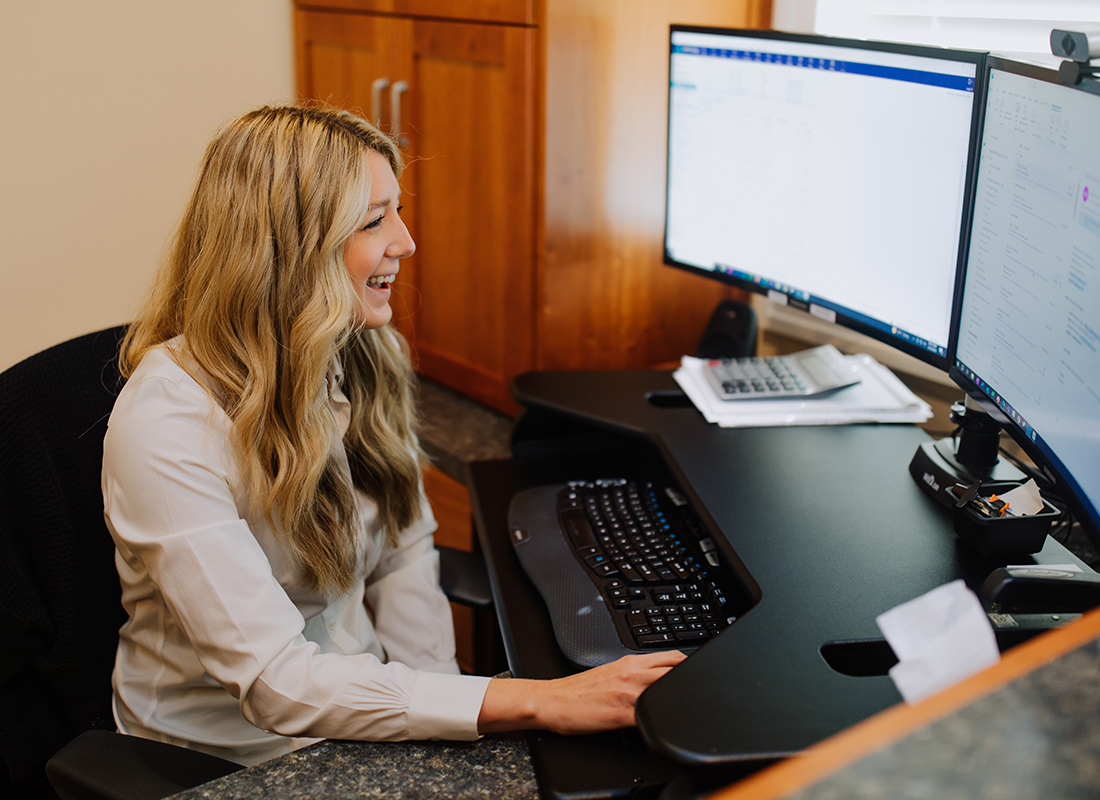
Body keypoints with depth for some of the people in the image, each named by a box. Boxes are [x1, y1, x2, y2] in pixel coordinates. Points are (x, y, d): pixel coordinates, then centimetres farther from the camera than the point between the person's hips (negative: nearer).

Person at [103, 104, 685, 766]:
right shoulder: (167, 420, -25)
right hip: (233, 759, -6)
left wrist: (435, 708, -10)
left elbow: (404, 552, 6)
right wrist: (540, 702, -34)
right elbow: (275, 682, -29)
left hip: (355, 704, 6)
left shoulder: (371, 355, -1)